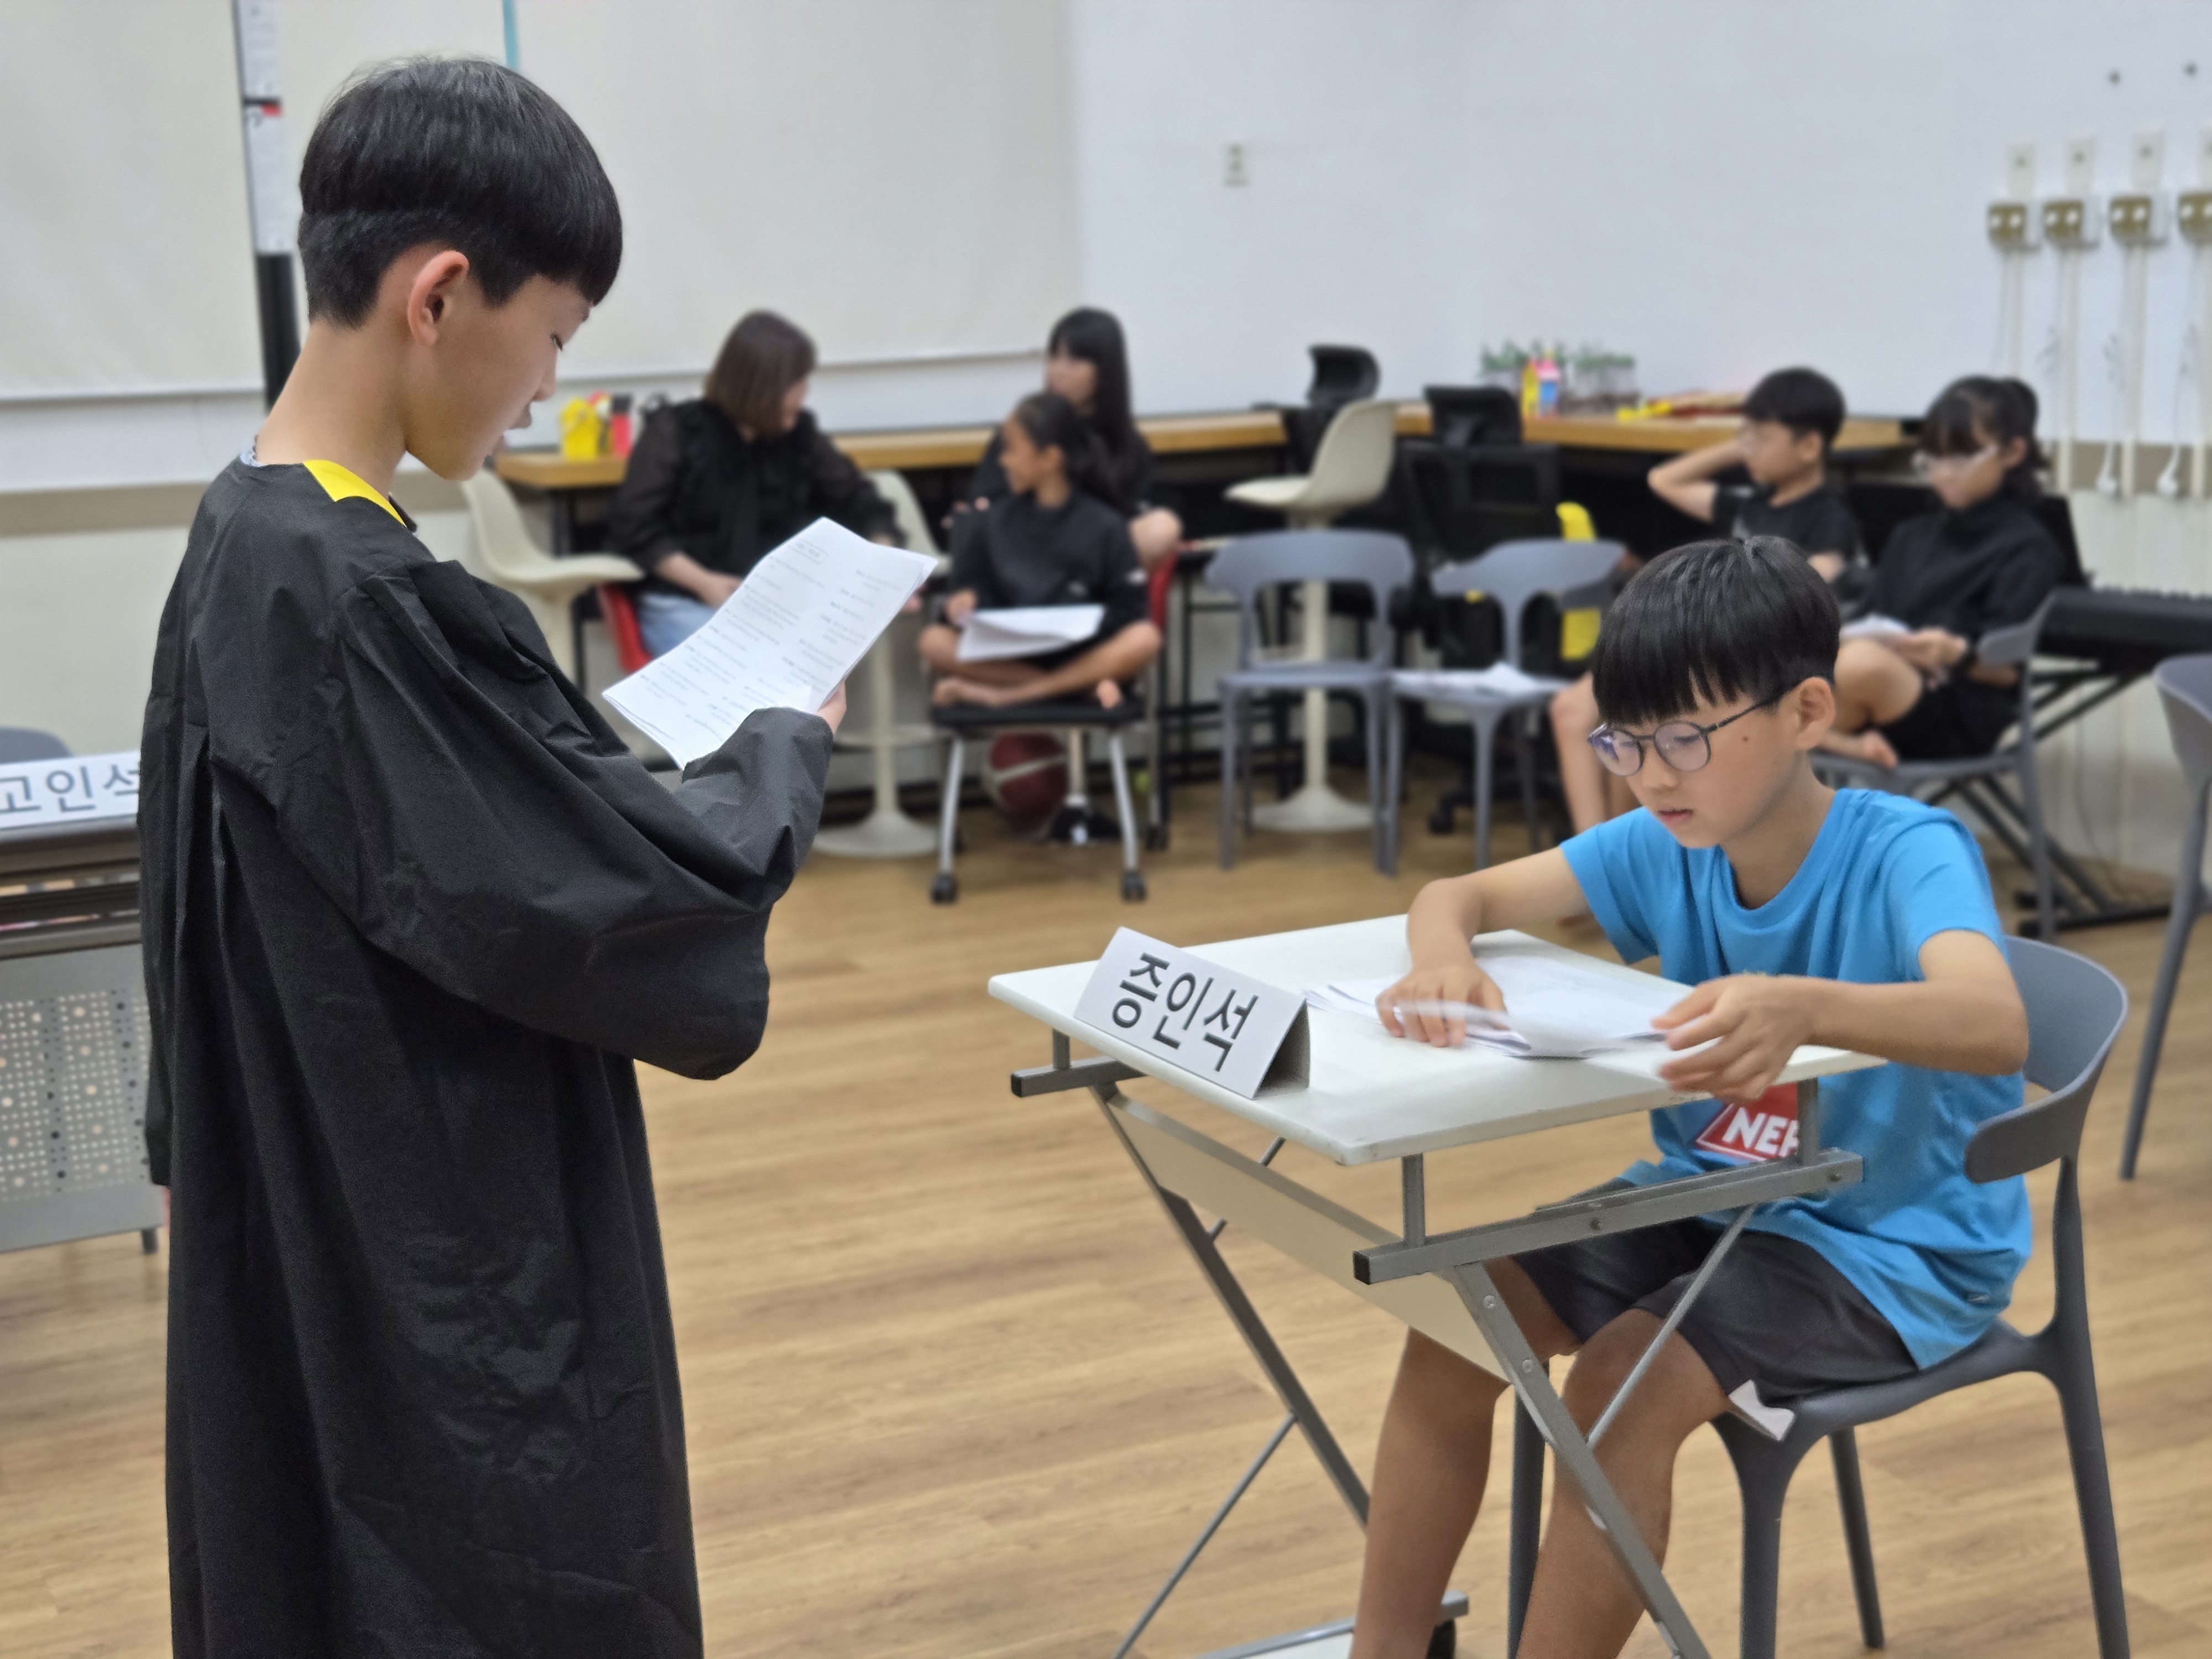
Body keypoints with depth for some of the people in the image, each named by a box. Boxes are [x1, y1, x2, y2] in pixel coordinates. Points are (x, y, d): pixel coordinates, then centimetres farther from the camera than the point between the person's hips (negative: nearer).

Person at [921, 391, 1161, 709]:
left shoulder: (1104, 526, 1)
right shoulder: (988, 524, 8)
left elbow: (1130, 609, -1)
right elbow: (974, 589, 11)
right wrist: (966, 602, -11)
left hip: (1084, 654, -2)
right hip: (1008, 656, 2)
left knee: (1145, 639, -30)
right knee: (934, 641, -23)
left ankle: (1005, 694, -30)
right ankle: (1085, 685, -25)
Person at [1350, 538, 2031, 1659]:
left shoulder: (1906, 855, -24)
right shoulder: (1666, 847, -7)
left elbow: (1996, 1025, -44)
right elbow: (1457, 894, -3)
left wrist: (1801, 1007, -64)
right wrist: (1443, 957, -29)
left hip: (1896, 1246, -6)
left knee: (1623, 1382, -27)